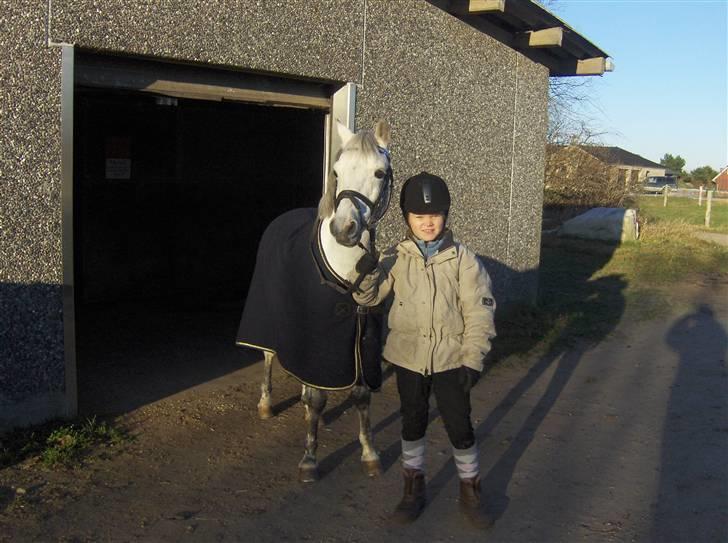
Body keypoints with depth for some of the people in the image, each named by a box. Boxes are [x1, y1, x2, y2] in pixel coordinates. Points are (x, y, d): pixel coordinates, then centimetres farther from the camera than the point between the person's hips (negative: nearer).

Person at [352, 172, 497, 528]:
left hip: (451, 360, -1)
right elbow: (368, 299, -5)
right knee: (412, 424, 15)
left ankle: (470, 493, 28)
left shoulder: (463, 259, -8)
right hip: (408, 358, 2)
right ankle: (414, 488, 33)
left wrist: (473, 360, -11)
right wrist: (366, 275, -26)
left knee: (460, 427, 6)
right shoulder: (395, 258, -2)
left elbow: (479, 313, -7)